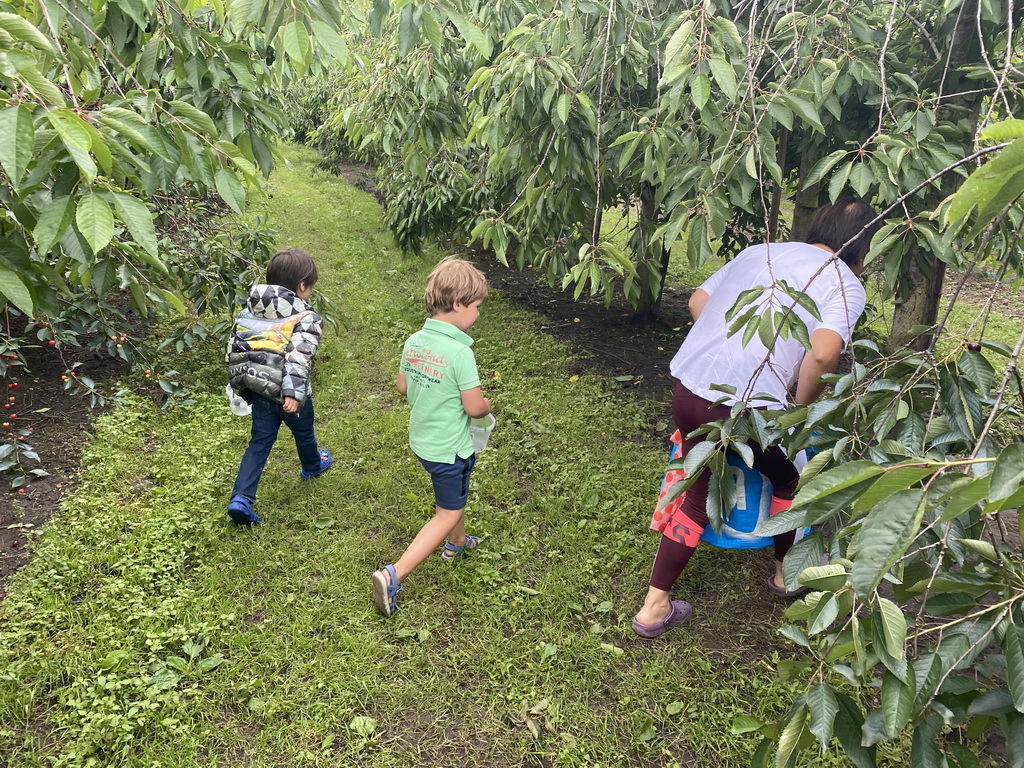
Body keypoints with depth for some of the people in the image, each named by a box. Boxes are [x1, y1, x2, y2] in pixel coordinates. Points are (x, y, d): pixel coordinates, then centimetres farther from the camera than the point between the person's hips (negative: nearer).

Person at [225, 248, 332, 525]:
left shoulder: (248, 312, 4)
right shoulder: (306, 318, -16)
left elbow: (234, 350, 7)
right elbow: (299, 356, -29)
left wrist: (241, 385, 17)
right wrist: (293, 393, -31)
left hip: (258, 390, 5)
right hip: (288, 394, -4)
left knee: (260, 442, 14)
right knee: (303, 433, 24)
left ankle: (241, 499, 2)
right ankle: (312, 467, 52)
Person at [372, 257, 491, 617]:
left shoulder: (414, 341, -5)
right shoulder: (459, 352, -28)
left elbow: (403, 386, 7)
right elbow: (475, 407, -23)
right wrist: (487, 405, -1)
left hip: (421, 438, 8)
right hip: (450, 448, -8)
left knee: (453, 495, 31)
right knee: (447, 514, 8)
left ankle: (457, 543, 54)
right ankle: (393, 575, 1)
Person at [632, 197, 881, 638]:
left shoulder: (759, 251, 19)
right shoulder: (845, 284, 1)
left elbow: (698, 301, 21)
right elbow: (823, 354, -17)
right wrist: (802, 408, -1)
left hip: (687, 388, 6)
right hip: (745, 407, -5)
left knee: (698, 495, 22)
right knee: (789, 479, 25)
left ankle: (654, 608, 25)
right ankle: (787, 572, 47)